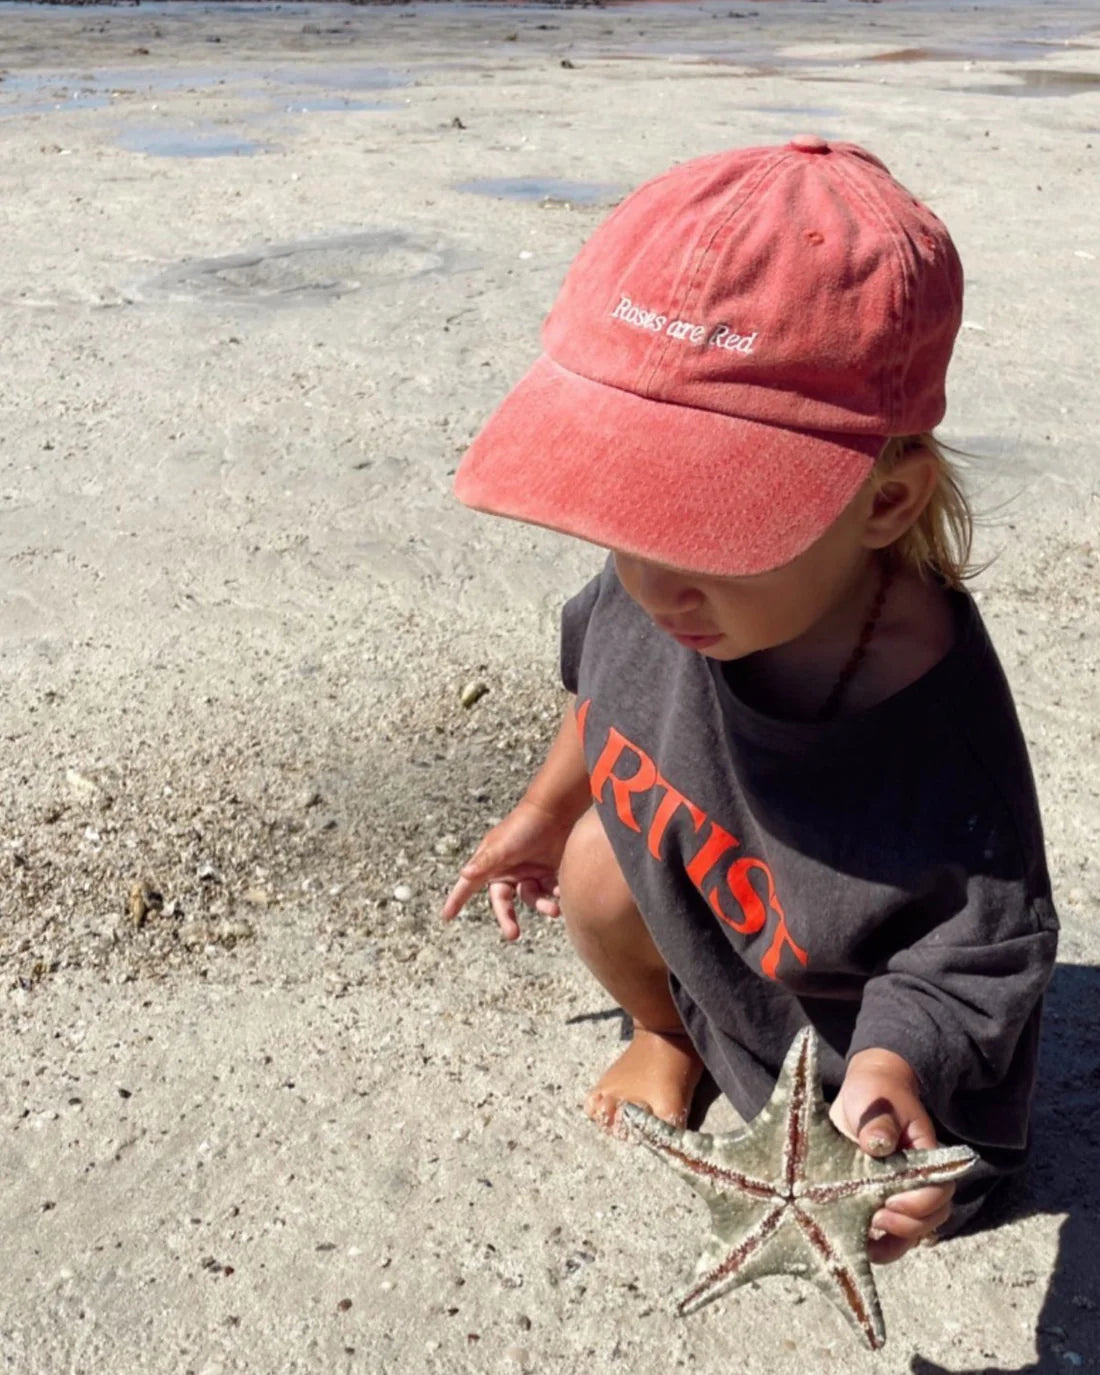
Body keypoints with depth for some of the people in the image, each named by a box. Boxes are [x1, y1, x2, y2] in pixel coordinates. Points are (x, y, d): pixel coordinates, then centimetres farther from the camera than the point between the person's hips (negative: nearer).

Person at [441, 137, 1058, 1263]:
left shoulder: (941, 755, -46)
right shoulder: (657, 590, -29)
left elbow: (976, 961, -27)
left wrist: (890, 1072, -47)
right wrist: (549, 805, 12)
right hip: (715, 925, 4)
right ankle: (668, 1032, 20)